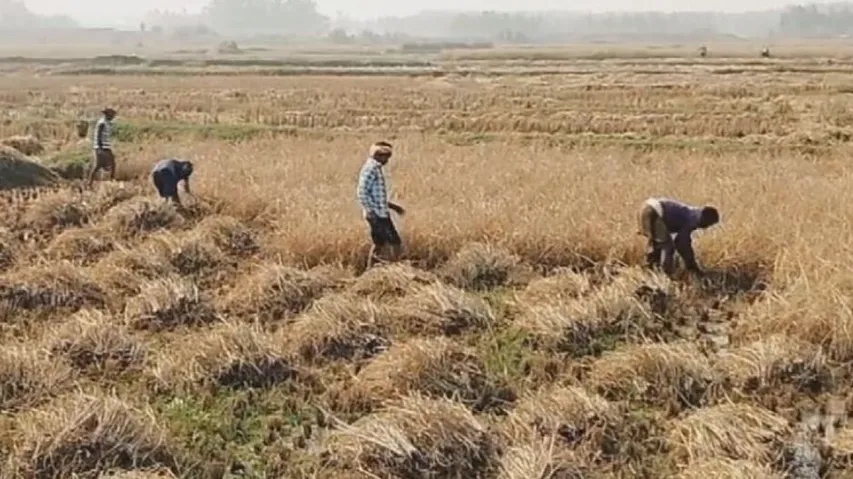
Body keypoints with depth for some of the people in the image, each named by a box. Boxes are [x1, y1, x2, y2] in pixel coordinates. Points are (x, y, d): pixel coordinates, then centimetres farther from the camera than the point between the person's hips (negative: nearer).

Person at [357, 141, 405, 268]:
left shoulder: (376, 169, 17)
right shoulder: (370, 169, -14)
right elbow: (362, 193, -20)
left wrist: (393, 206, 23)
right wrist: (370, 211, -22)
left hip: (380, 214, 10)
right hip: (378, 215, -10)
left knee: (379, 244, 13)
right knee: (396, 243, -7)